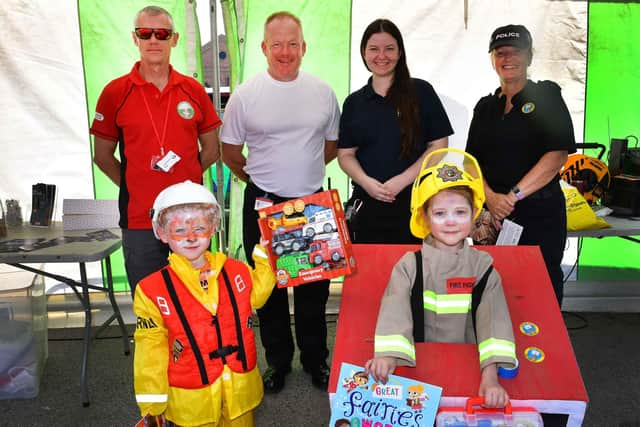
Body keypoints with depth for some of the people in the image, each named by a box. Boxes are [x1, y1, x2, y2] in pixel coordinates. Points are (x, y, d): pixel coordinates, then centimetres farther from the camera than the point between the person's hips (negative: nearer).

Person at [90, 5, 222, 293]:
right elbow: (103, 155, 6)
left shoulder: (194, 90, 4)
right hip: (139, 218, -1)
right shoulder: (115, 92, 0)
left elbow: (211, 149, 10)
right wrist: (133, 186, 0)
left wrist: (186, 179, 3)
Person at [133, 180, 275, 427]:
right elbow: (150, 350, -9)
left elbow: (257, 294, 17)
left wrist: (265, 252, 6)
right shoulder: (152, 291, -14)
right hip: (191, 402, -3)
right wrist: (152, 405, -7)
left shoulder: (237, 272, -5)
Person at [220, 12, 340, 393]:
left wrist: (304, 172, 10)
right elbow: (230, 151, 4)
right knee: (269, 287, 10)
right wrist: (260, 178, 8)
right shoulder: (245, 95, -4)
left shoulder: (323, 92, 2)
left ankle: (316, 359, 29)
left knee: (314, 288, 11)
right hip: (264, 205, -1)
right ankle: (278, 360, 28)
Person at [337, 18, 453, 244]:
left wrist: (402, 180, -12)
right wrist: (366, 181, -11)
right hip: (367, 205, 2)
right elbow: (345, 154, 8)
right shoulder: (353, 102, 10)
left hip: (415, 202, -2)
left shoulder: (421, 92, 2)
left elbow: (439, 145, -1)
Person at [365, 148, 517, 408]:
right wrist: (388, 356, -35)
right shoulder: (410, 265, -1)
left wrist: (490, 376, -26)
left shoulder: (482, 266, 1)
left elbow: (493, 318, -12)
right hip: (417, 365, 0)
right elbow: (395, 309, -17)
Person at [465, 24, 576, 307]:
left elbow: (558, 155, -10)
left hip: (540, 212, -3)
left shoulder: (546, 96, 2)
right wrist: (490, 197, -10)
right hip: (494, 213, 4)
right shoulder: (485, 107, 14)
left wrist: (513, 196, -15)